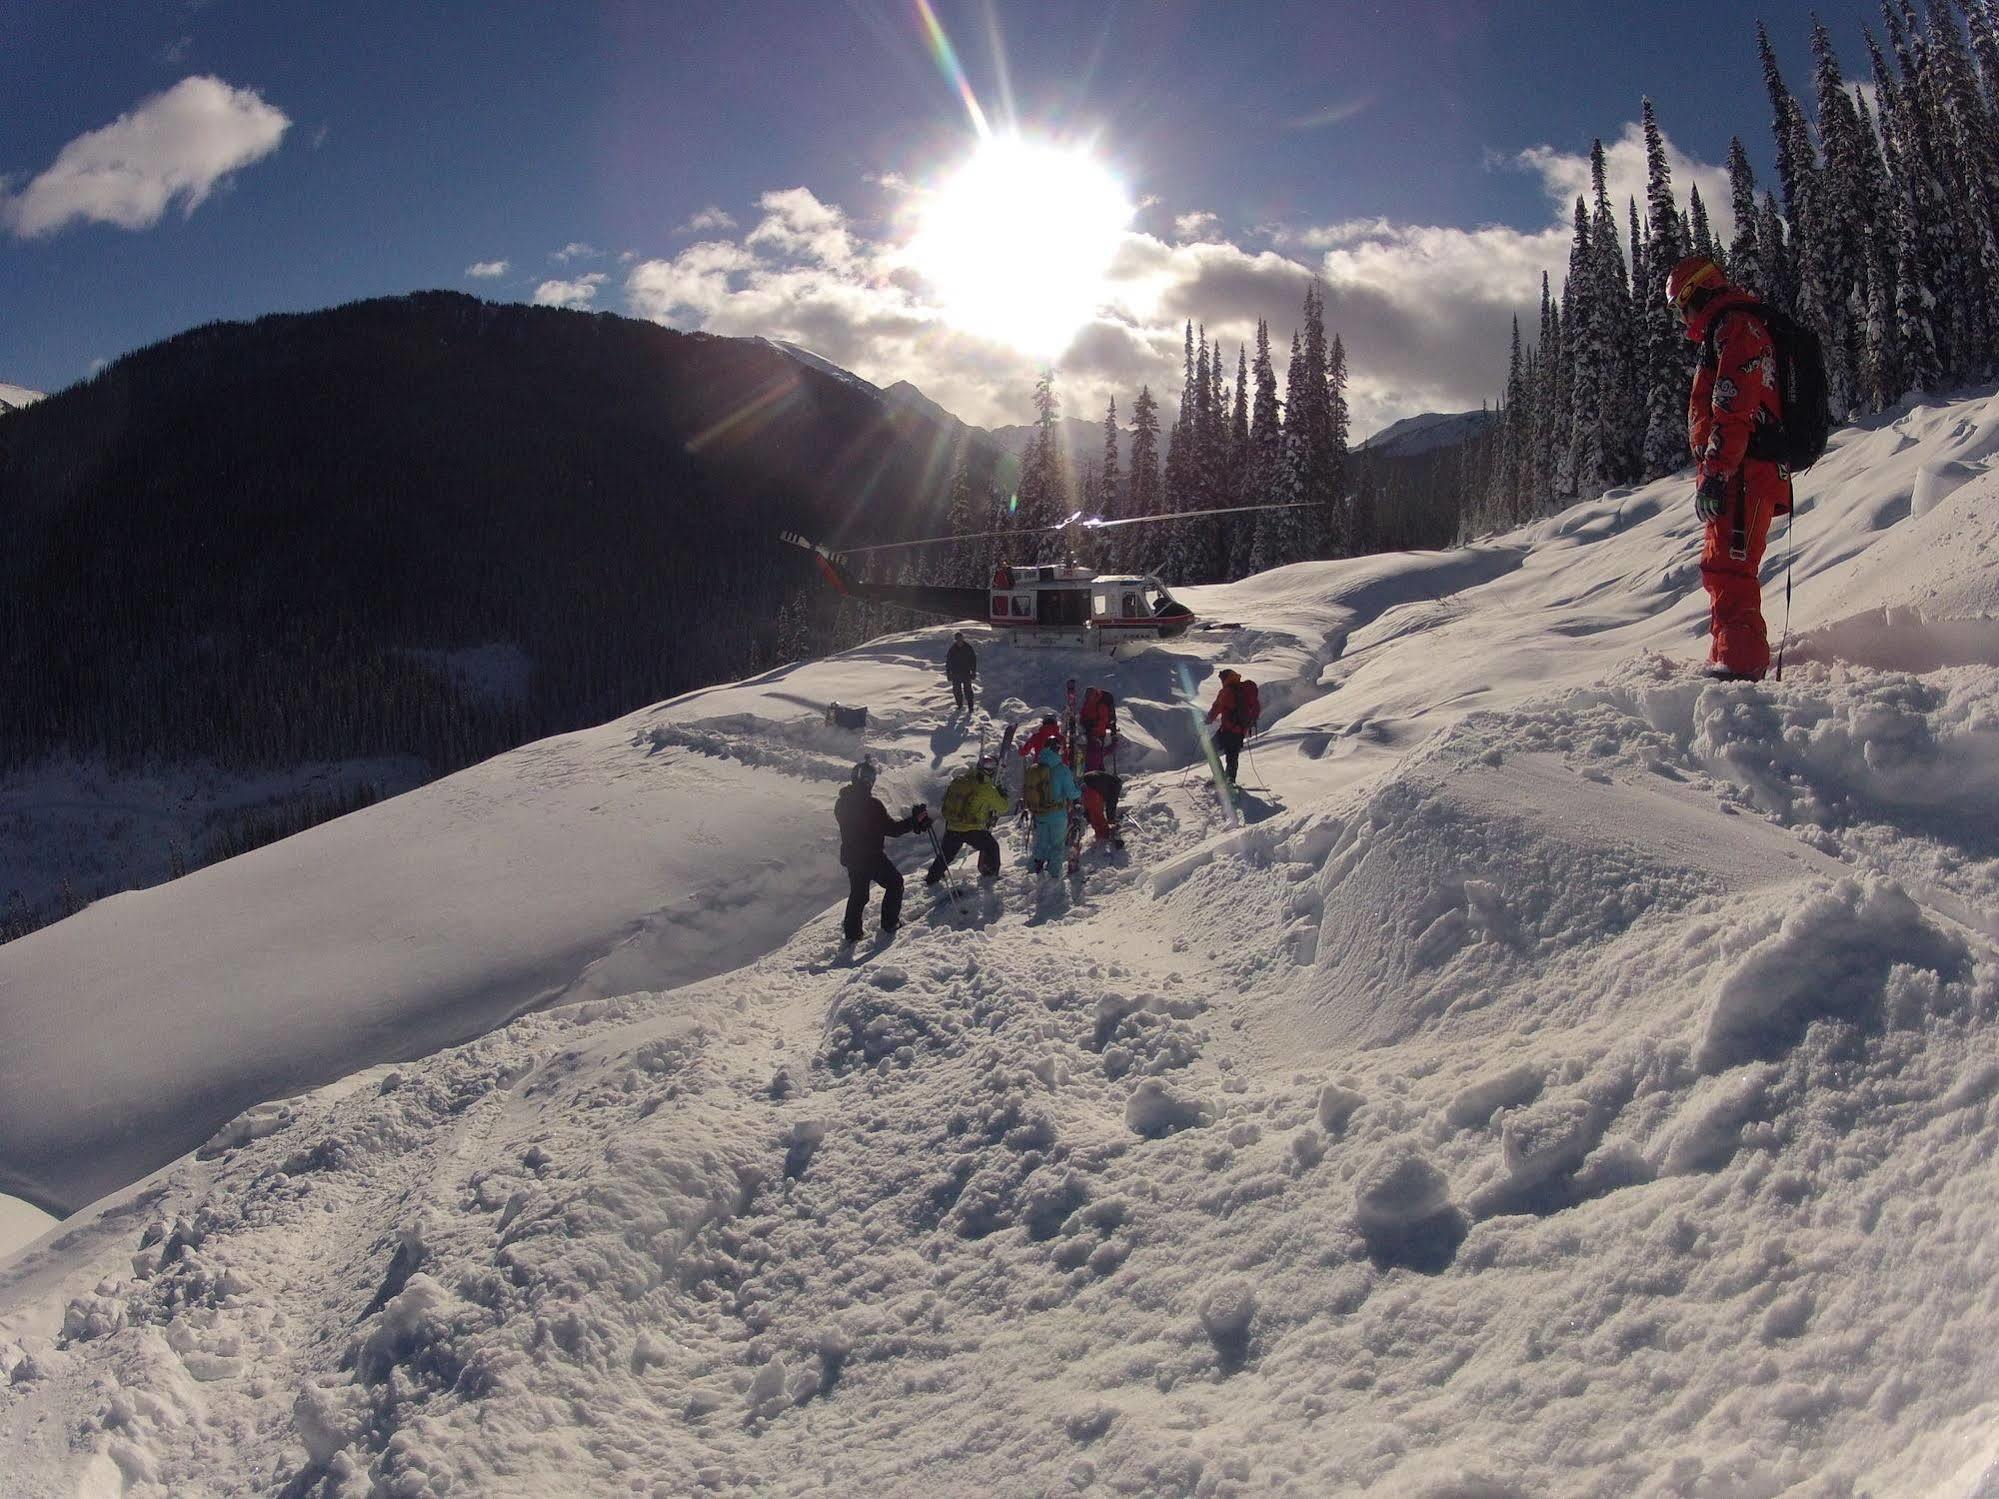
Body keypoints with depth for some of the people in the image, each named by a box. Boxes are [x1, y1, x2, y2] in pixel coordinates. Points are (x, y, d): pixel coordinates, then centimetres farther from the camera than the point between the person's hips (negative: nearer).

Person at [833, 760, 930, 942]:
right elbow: (892, 829, -20)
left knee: (858, 894, 20)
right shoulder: (871, 804, -23)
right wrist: (914, 821, -12)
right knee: (895, 882, 15)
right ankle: (890, 923, 17)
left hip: (850, 857, 6)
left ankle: (852, 931, 22)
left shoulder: (841, 803, -1)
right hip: (872, 857, -6)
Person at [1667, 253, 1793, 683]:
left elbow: (1734, 410, -20)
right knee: (1722, 570, 16)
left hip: (1743, 475, -11)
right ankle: (1732, 660, 25)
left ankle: (1740, 666, -22)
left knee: (1727, 570, -17)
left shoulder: (1736, 327, -7)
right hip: (1750, 476, 11)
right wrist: (1713, 474, 25)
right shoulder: (1724, 333, 26)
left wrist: (1715, 474, -24)